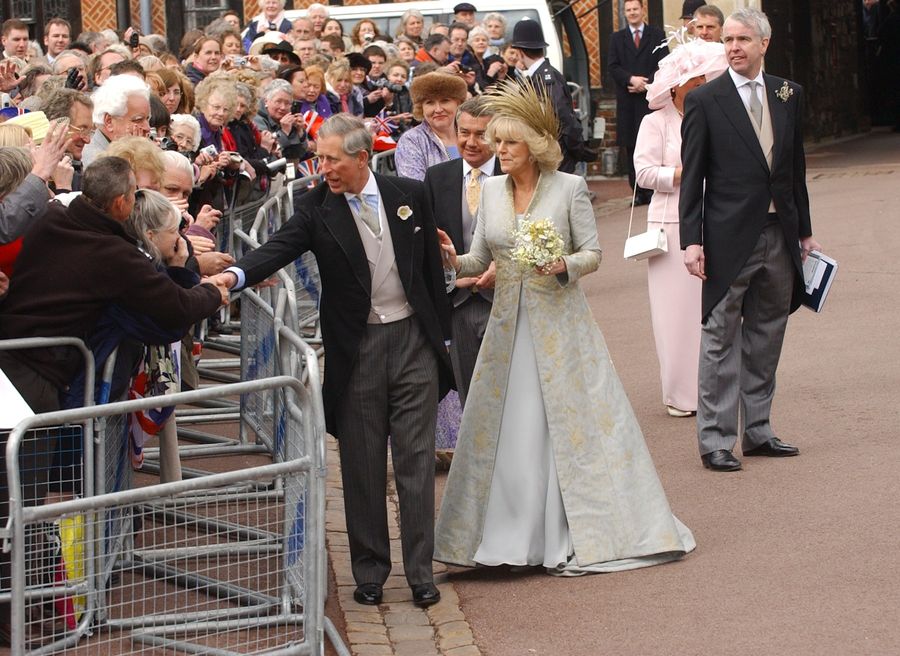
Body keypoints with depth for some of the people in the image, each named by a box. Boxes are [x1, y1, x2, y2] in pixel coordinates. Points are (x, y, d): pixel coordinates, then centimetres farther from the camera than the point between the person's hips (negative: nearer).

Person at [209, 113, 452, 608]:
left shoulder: (409, 195, 1)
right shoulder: (317, 209, -4)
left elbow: (432, 266, 7)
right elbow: (279, 248, -20)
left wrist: (441, 334, 7)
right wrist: (235, 275, -40)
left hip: (413, 341, 0)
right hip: (356, 350, 0)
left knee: (416, 461, 3)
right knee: (361, 467, 5)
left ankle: (420, 572, 10)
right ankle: (369, 572, 17)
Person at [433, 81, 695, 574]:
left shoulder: (569, 188, -5)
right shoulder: (491, 191, 7)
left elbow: (593, 252, -4)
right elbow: (480, 260, 7)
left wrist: (564, 265, -23)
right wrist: (454, 259, -14)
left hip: (560, 321, -4)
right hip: (509, 324, 4)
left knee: (571, 421, -1)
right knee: (506, 428, 5)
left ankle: (575, 538, 7)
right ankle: (514, 536, 15)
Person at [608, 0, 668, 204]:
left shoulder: (657, 35, 9)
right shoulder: (617, 38, 14)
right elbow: (613, 67, 5)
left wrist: (647, 83, -12)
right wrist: (631, 79, -12)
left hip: (651, 97, -2)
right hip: (627, 100, 2)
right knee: (631, 146, 1)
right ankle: (639, 192, 3)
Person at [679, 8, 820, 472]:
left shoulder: (788, 95, 9)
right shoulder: (704, 101, -4)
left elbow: (796, 167, 14)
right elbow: (692, 176, -5)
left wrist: (803, 230, 14)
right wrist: (691, 240, -11)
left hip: (779, 237, 5)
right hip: (729, 239, -5)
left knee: (767, 338, 11)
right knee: (721, 339, -2)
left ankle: (757, 430, 21)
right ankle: (715, 439, 1)